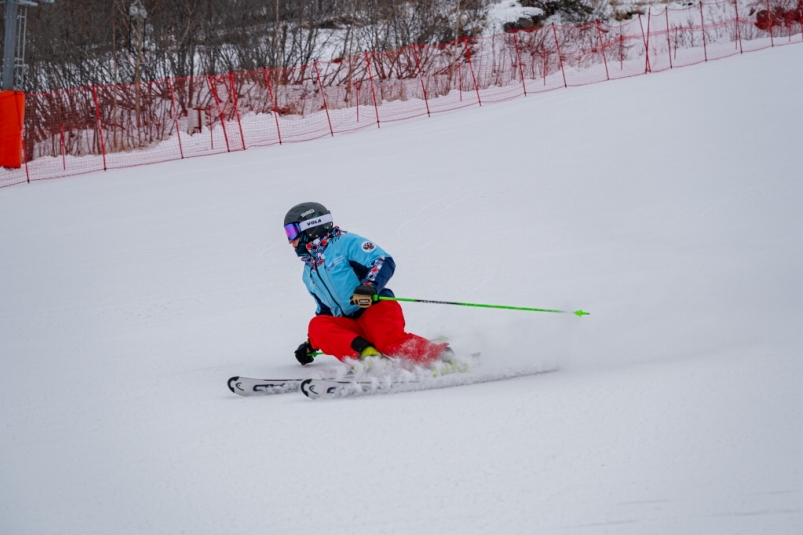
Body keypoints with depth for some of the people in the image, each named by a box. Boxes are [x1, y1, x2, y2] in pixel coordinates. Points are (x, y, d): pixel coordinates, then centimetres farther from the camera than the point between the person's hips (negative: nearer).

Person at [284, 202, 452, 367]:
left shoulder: (344, 242, 2)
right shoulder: (309, 272, 25)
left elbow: (384, 261, -9)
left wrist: (369, 286, -26)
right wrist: (311, 343, 30)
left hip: (377, 309, -6)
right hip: (352, 325, 6)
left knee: (390, 341, -36)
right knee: (317, 326, -23)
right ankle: (366, 353, -40)